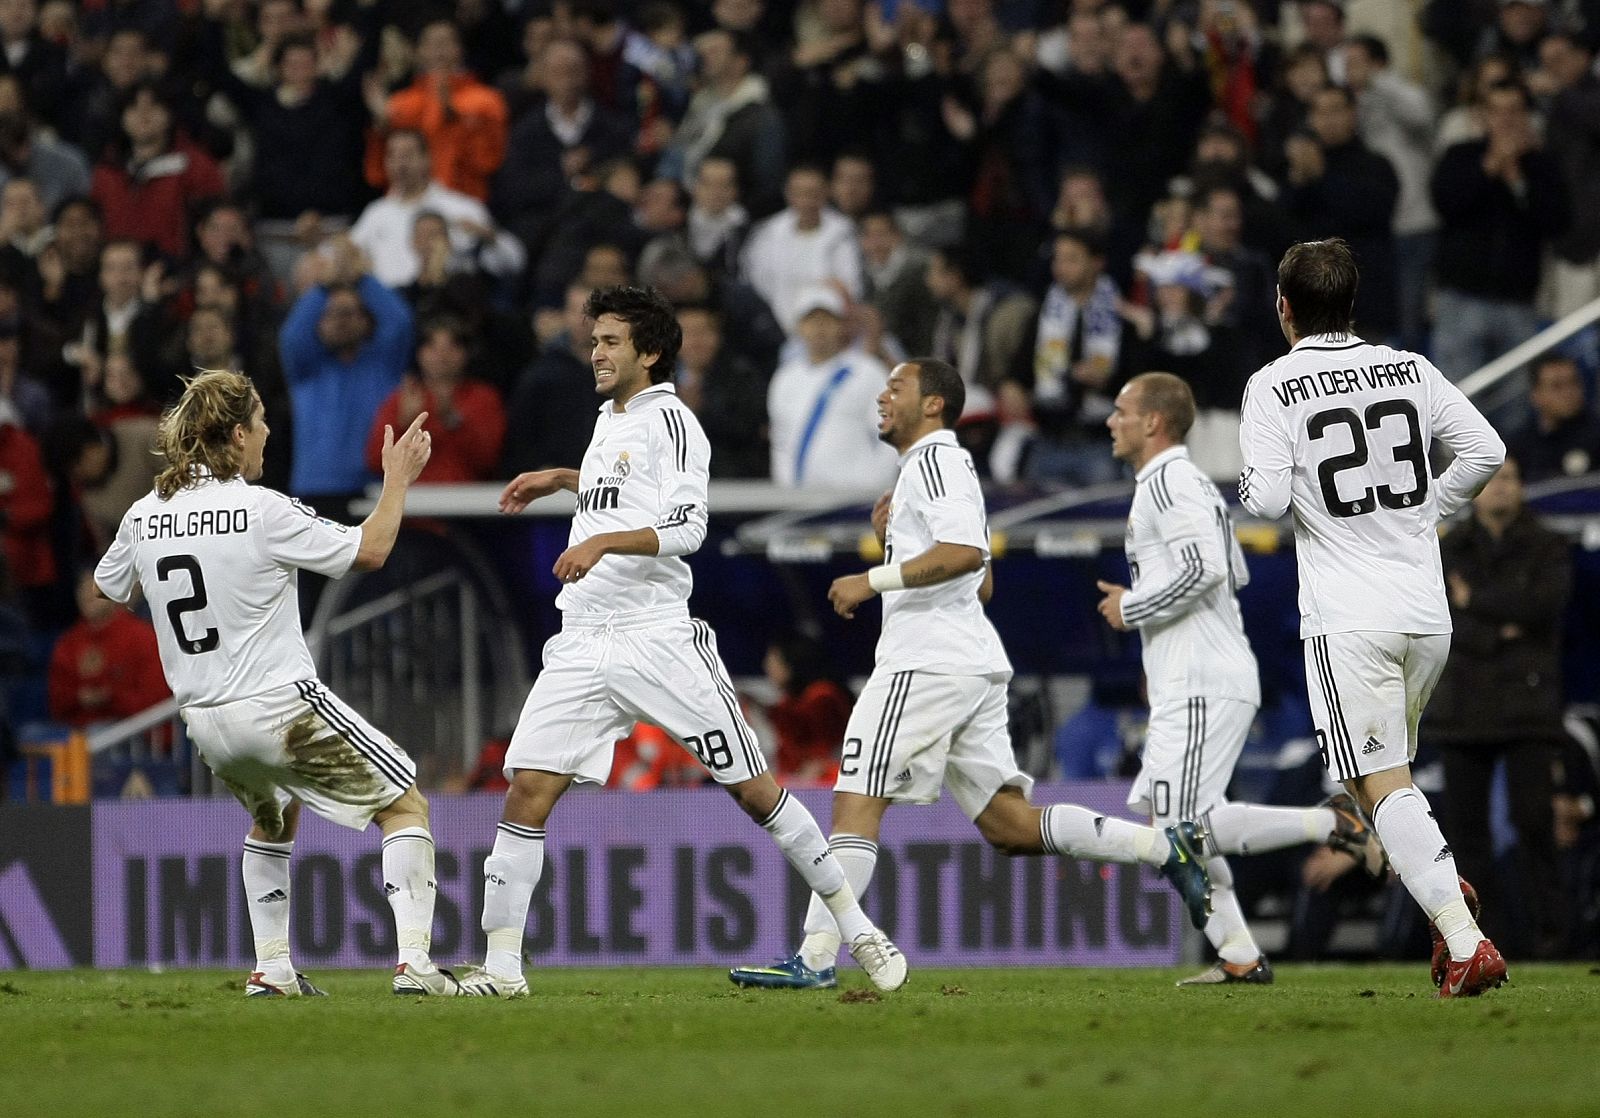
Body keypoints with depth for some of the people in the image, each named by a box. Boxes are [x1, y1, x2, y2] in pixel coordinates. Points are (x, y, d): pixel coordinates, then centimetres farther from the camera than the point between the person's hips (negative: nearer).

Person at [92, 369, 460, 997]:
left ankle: (271, 969, 25)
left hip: (204, 721, 6)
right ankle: (414, 963, -7)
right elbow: (368, 551, -9)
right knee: (404, 806, 6)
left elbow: (109, 588, 20)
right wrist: (397, 482, 5)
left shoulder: (145, 516, 1)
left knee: (273, 819, 33)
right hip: (280, 706, -6)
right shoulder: (262, 511, -16)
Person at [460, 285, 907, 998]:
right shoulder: (610, 421, 19)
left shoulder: (668, 419, -5)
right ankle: (501, 967, -5)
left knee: (753, 790, -3)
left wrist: (602, 542, -30)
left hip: (660, 639, -7)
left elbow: (686, 528, -19)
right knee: (527, 792, -8)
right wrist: (561, 480, 36)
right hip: (582, 645, 7)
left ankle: (856, 928, 8)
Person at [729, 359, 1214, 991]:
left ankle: (814, 960, -13)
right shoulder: (948, 466, 26)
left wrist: (874, 580, -19)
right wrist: (897, 535, 19)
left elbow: (967, 553, -22)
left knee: (856, 803, -10)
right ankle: (1169, 848, 1)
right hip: (976, 662, 10)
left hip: (928, 664, -10)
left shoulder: (934, 458, -6)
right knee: (1009, 825, 7)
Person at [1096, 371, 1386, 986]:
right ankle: (1239, 955, 8)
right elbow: (1236, 574, 27)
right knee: (1166, 818, 9)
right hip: (1190, 684, 11)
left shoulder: (1168, 481, -12)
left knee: (1183, 825, -15)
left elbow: (1207, 568, -24)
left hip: (1202, 685, -11)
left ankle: (1331, 823, -11)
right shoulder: (1187, 481, 20)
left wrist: (1132, 607, -12)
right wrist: (1141, 601, 22)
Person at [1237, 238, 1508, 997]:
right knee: (1383, 770, 23)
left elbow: (1265, 500, -13)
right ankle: (1446, 894, 2)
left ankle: (1465, 942, -20)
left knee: (1383, 785, -6)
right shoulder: (1409, 370, 7)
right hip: (1427, 613, 5)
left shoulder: (1275, 388, -6)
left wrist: (1251, 483, 10)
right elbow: (1485, 450, 4)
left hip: (1348, 620, -5)